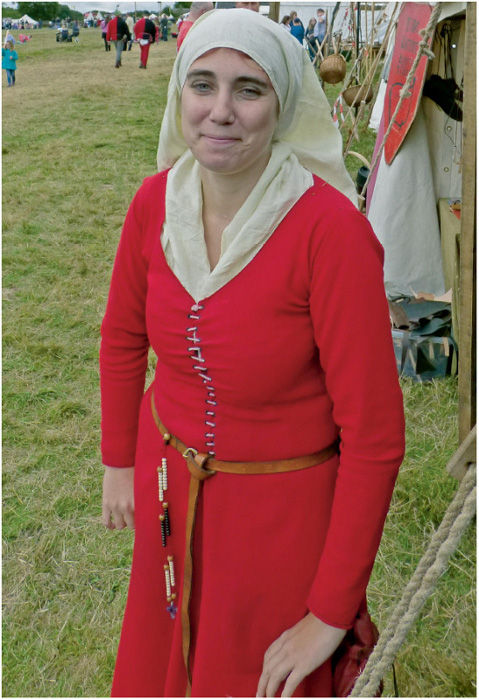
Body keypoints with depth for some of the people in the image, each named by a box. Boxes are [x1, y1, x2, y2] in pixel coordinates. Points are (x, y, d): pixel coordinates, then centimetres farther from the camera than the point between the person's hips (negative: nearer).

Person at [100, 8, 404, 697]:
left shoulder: (332, 231, -27)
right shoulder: (156, 200, -10)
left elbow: (374, 434, -24)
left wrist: (332, 615, -19)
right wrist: (118, 460, 11)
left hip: (284, 504, -5)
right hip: (170, 477, 5)